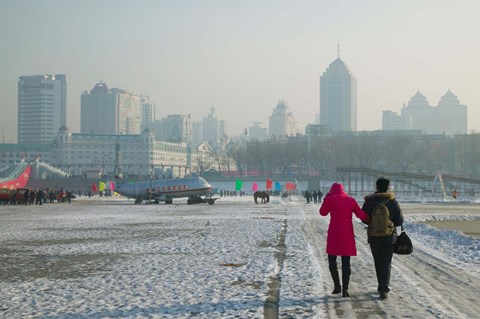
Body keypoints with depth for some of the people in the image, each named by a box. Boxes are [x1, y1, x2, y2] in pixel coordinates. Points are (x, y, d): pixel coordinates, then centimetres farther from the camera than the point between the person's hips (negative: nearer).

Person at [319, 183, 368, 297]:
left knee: (332, 261, 12)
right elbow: (361, 215, 2)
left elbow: (323, 212, 8)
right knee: (346, 263, 5)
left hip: (334, 235, -2)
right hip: (347, 235, 2)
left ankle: (337, 286, 7)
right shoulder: (351, 200, 6)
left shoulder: (331, 199, -3)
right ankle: (345, 289, 2)